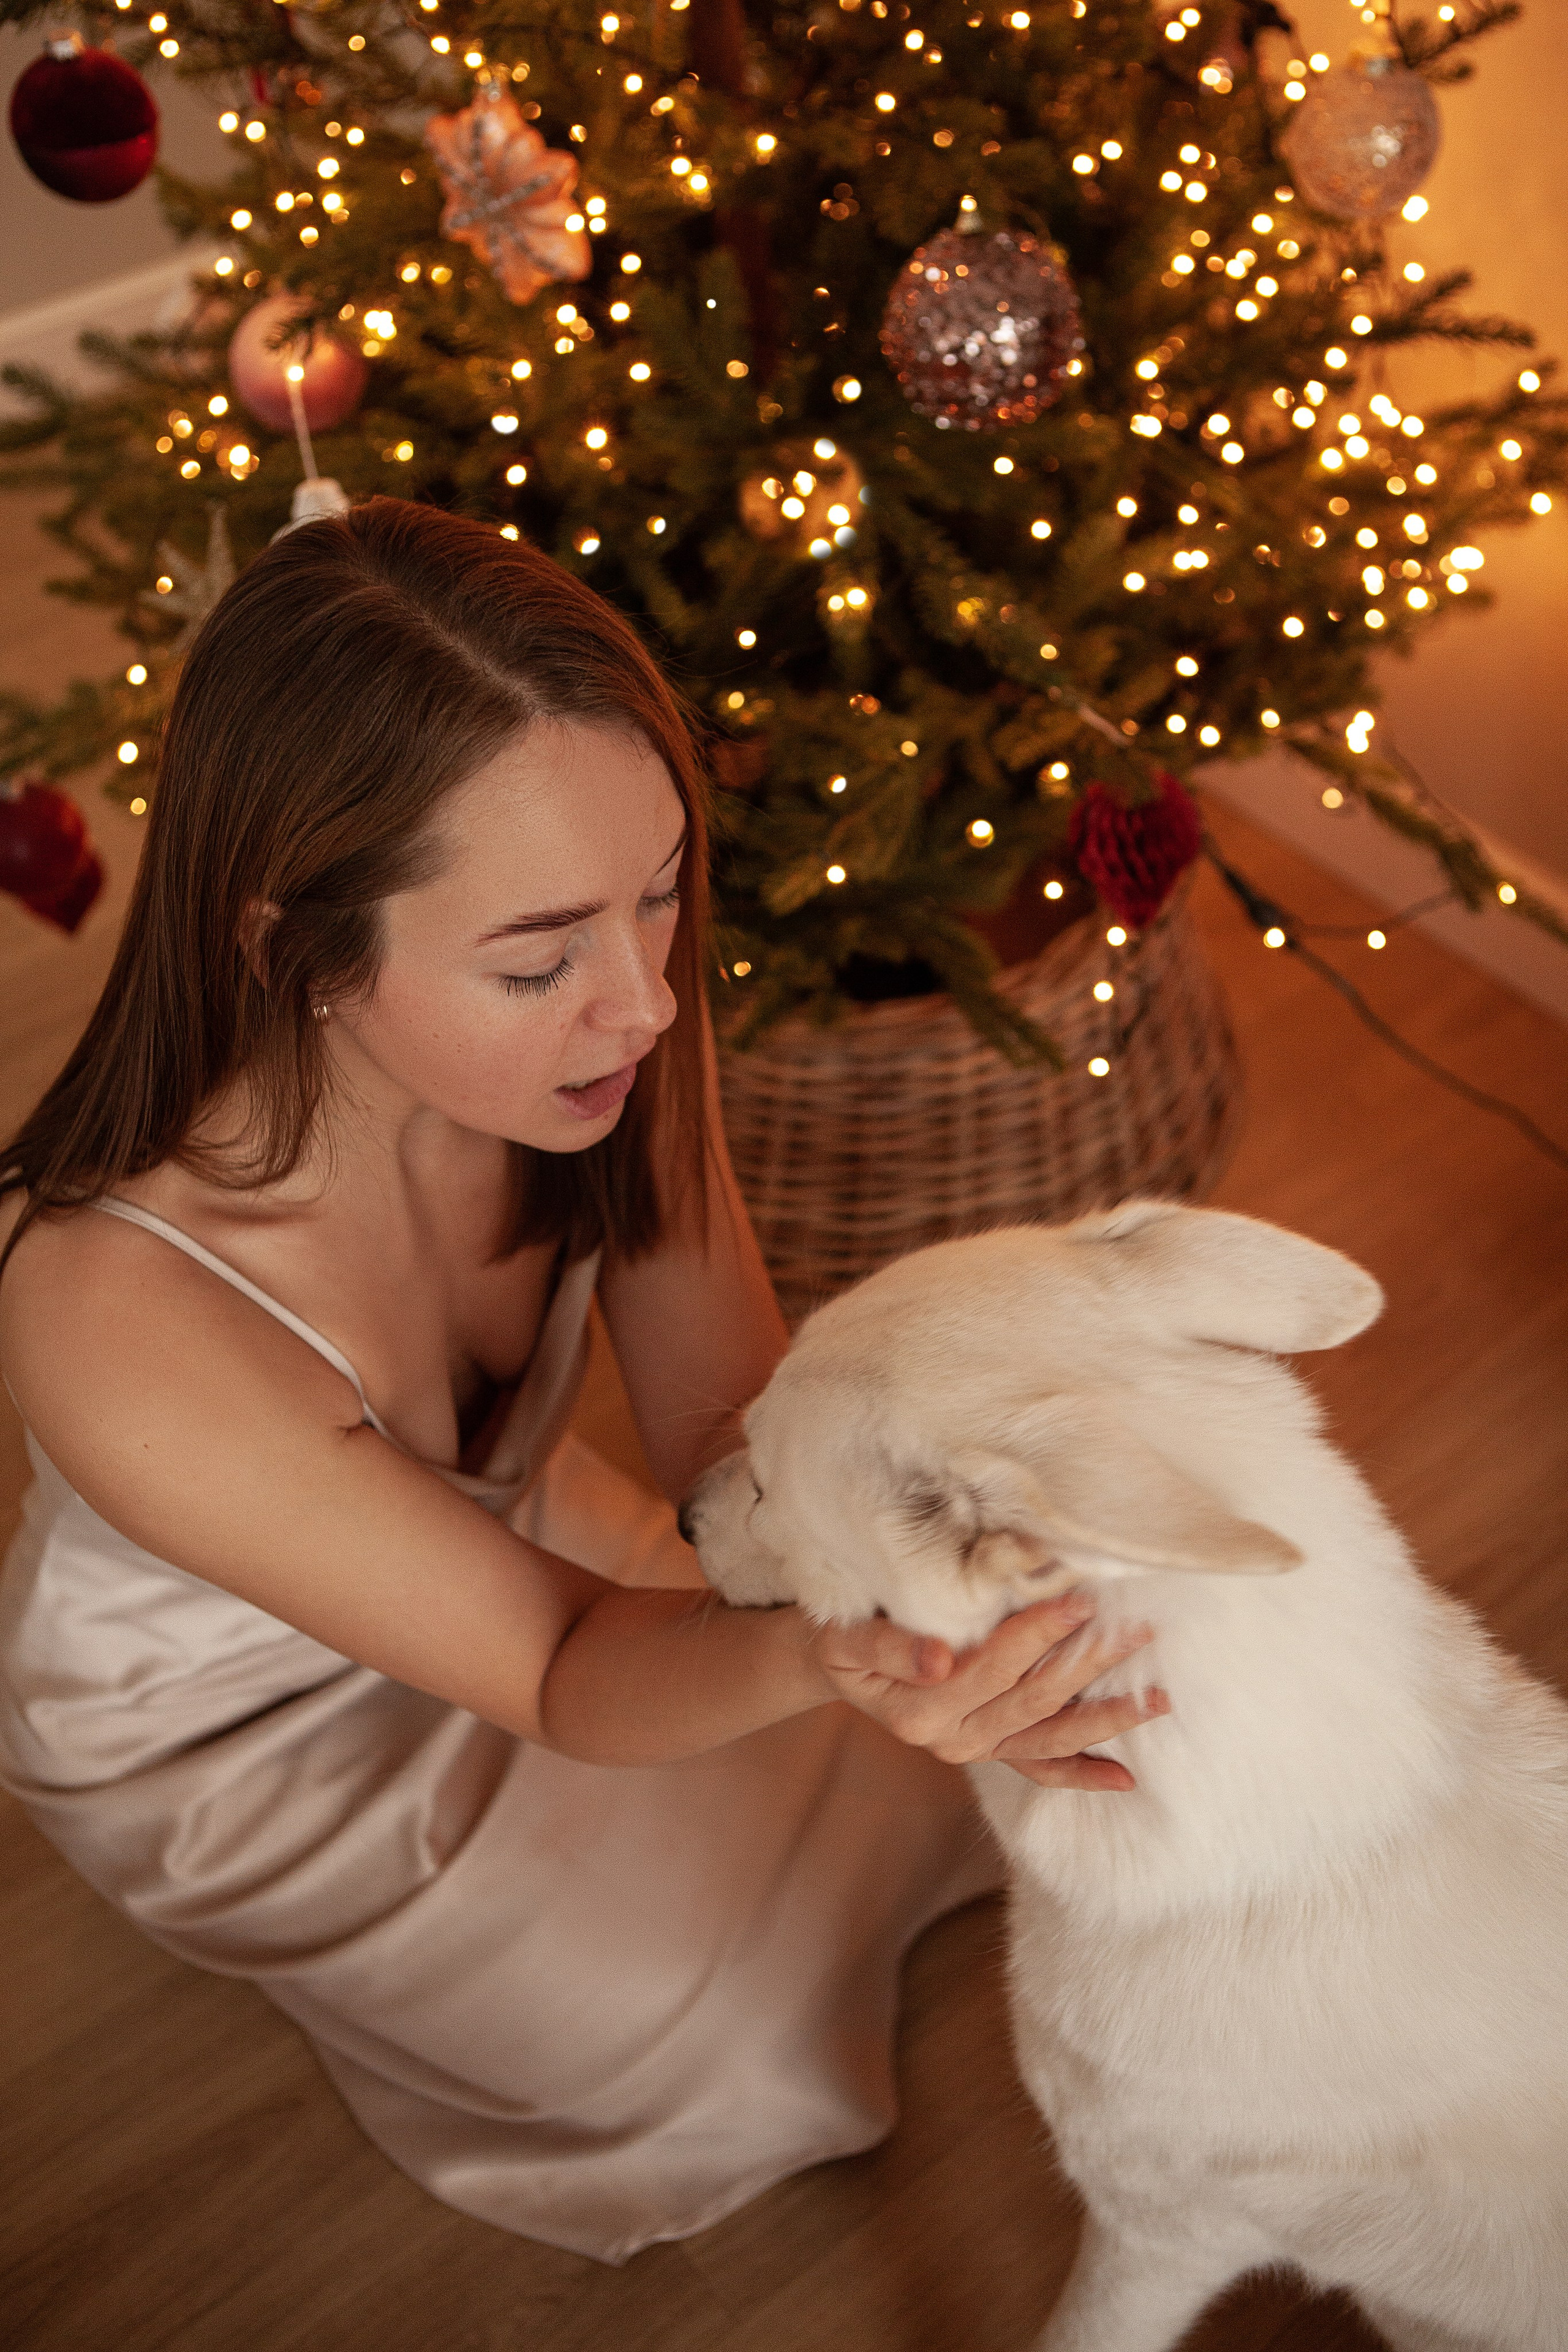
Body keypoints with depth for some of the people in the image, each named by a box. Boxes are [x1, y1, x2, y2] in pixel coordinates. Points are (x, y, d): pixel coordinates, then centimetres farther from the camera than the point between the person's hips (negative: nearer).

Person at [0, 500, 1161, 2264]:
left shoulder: (602, 1023, -29)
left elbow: (725, 1427, -20)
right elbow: (561, 1669, -32)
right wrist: (822, 1656, -54)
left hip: (502, 1522, 5)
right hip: (241, 1739, -4)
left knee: (887, 1797, 11)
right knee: (742, 2055, 0)